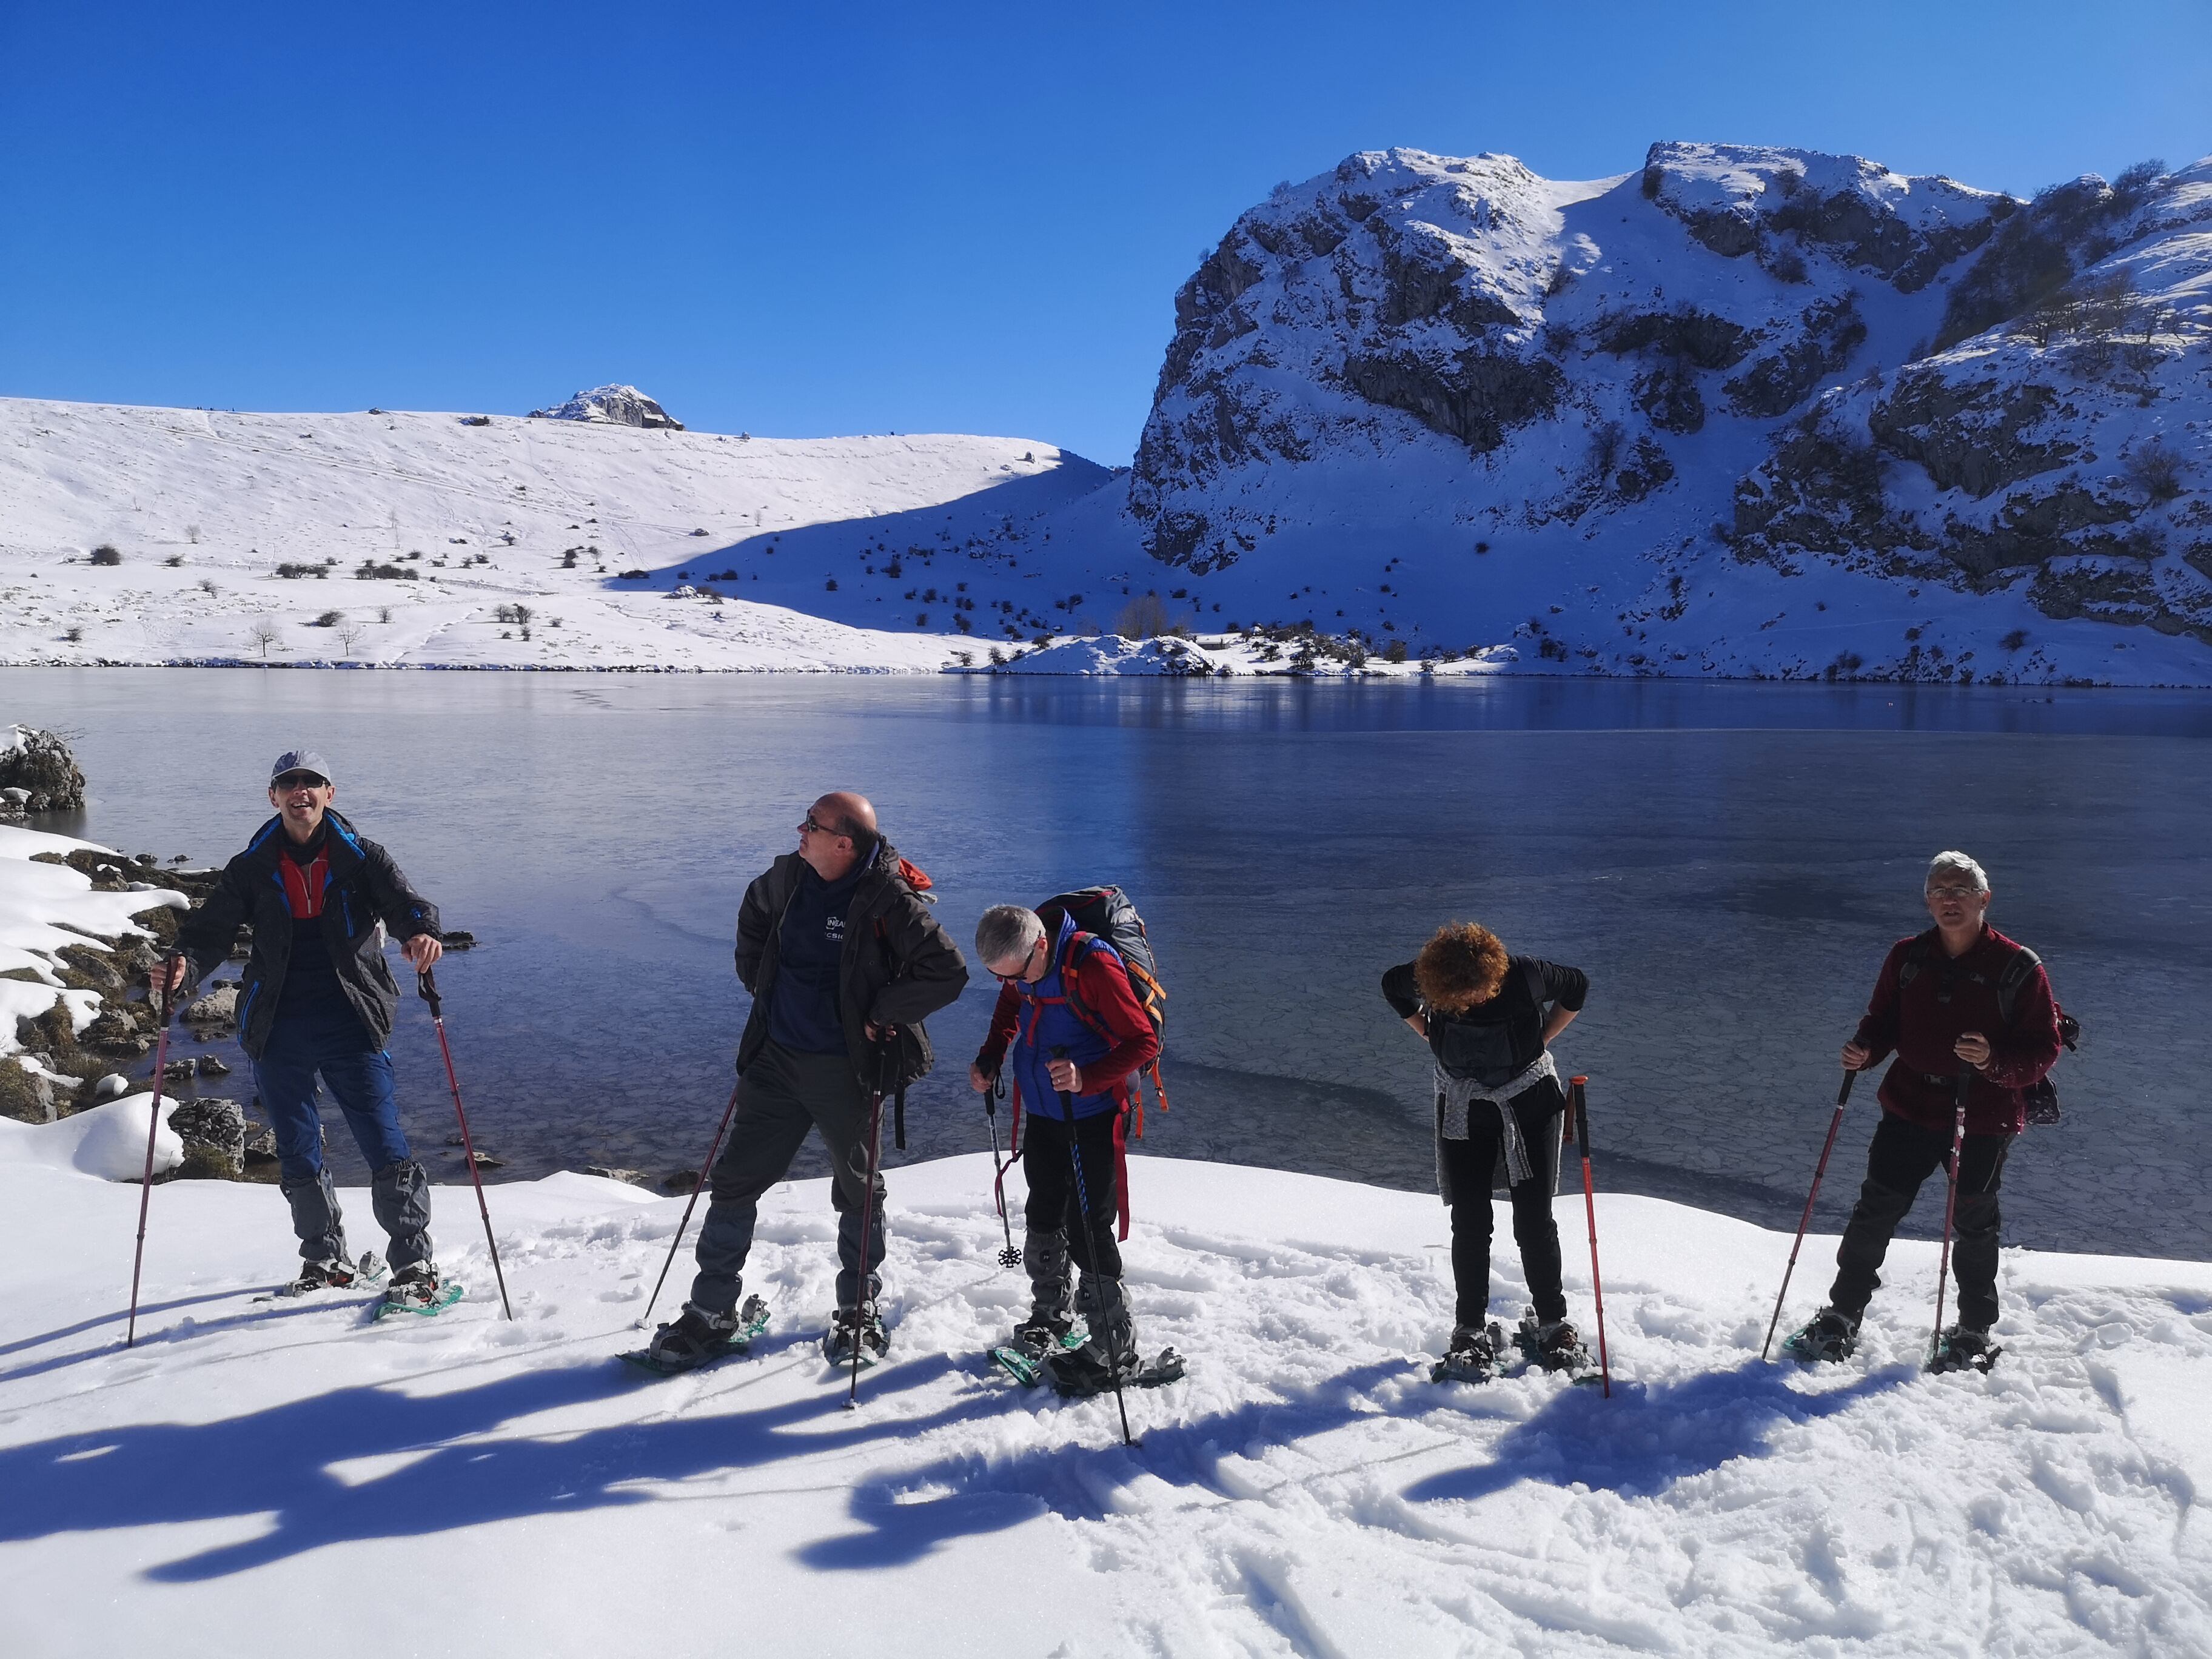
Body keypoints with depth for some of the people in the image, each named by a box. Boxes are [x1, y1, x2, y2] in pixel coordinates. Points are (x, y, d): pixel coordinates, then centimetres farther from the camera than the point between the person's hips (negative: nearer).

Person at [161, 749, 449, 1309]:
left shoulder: (360, 858, 3)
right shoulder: (252, 868, 7)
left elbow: (403, 900, -10)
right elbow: (211, 930, 3)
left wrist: (421, 932, -34)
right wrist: (183, 967, -20)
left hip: (350, 1025, -3)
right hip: (278, 1030, 3)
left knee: (386, 1147, -8)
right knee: (298, 1158, 12)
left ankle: (415, 1266, 3)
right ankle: (327, 1261, 30)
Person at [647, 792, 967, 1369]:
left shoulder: (888, 900, -19)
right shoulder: (791, 875, 1)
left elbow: (947, 971, -21)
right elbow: (754, 912, 24)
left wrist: (880, 1015, -16)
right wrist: (756, 977, 16)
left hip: (843, 1071, -5)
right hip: (776, 1058, 5)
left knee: (857, 1191, 12)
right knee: (734, 1180, 6)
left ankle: (859, 1310, 31)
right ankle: (712, 1312, 17)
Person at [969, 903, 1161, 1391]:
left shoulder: (1094, 967, -28)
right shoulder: (1019, 965, -6)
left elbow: (1144, 1042, -24)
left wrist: (1087, 1079, -37)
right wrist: (991, 1057, 1)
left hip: (1093, 1118, -7)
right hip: (1043, 1114, 7)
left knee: (1087, 1231, -7)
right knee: (1043, 1219, 18)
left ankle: (1115, 1350, 4)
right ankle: (1052, 1316, 39)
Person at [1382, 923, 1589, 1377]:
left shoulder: (1525, 976, -25)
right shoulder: (1424, 979, -21)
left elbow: (1577, 986, -3)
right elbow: (1392, 986, 4)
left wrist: (1542, 1040, -6)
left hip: (1530, 1104, -1)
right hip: (1462, 1110, 1)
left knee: (1535, 1220, -1)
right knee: (1469, 1222, -1)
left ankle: (1552, 1323, 15)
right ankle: (1470, 1329, 13)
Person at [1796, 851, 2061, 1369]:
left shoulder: (2019, 968, -10)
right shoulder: (1907, 957, 1)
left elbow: (2043, 1050, -9)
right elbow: (1883, 1021, 10)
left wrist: (1994, 1061, -29)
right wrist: (1864, 1050, -12)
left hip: (1983, 1120, -2)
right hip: (1911, 1108, 3)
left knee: (1974, 1226, 13)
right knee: (1875, 1213, 4)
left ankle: (1974, 1332, 32)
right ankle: (1843, 1316, 18)